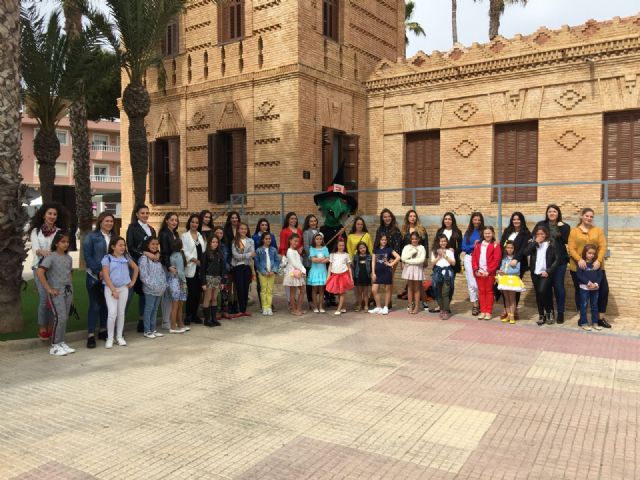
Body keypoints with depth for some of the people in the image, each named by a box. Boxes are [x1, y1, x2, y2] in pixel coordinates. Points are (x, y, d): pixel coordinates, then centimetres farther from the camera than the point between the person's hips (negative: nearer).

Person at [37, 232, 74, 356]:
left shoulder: (68, 257, 9)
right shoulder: (51, 257, -12)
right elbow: (39, 272, -21)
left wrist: (70, 286, 7)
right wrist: (49, 289, -18)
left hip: (68, 290, 6)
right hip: (56, 292, -6)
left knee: (65, 318, 9)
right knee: (60, 317, -11)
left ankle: (61, 343, 19)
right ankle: (54, 346, -2)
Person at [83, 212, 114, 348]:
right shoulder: (91, 236, -3)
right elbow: (87, 256, -8)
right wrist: (99, 271, -15)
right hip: (95, 276, -4)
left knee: (106, 304, 10)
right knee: (94, 305, -4)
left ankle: (103, 330, 21)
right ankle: (90, 335, 0)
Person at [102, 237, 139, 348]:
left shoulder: (126, 257, 5)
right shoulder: (107, 258, -7)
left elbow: (135, 268, 18)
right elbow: (106, 275, -11)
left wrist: (133, 282, 10)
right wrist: (113, 290, -15)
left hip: (124, 288, 4)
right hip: (110, 288, -4)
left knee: (121, 313, 9)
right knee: (112, 313, -10)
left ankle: (119, 336, 19)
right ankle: (110, 338, 4)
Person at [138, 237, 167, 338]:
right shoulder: (144, 258, -9)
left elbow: (162, 273, 14)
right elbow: (143, 276, -15)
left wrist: (164, 286, 4)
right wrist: (153, 286, -16)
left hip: (160, 290, 7)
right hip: (150, 290, -7)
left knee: (155, 309, 13)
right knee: (149, 309, 0)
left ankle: (153, 329, 21)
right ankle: (147, 331, 8)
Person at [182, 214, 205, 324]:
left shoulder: (201, 236, 15)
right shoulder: (185, 236, 2)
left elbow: (204, 250, 9)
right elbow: (184, 252, -7)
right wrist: (195, 260, -16)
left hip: (200, 268, 4)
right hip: (190, 268, -4)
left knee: (198, 292, 6)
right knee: (191, 293, -5)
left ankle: (194, 314, 17)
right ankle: (188, 315, 6)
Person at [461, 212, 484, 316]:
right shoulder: (468, 233, 9)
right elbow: (464, 247, 3)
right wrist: (473, 245, -11)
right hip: (469, 258, 3)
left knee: (480, 283, -7)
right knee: (471, 283, 3)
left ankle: (480, 303, 10)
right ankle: (475, 304, 12)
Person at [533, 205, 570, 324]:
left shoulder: (564, 226, 5)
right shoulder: (541, 224, 7)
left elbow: (567, 240, -9)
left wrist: (562, 228, -14)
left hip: (559, 260, -1)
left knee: (558, 286, 0)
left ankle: (560, 312, 10)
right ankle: (549, 311, 20)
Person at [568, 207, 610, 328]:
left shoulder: (598, 230, 8)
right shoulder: (574, 231, 2)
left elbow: (603, 247, -1)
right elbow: (571, 249, -6)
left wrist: (598, 260, -17)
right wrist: (579, 259, -23)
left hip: (596, 267, 2)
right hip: (578, 267, -2)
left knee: (603, 289, -2)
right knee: (580, 291, 6)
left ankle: (601, 318, 11)